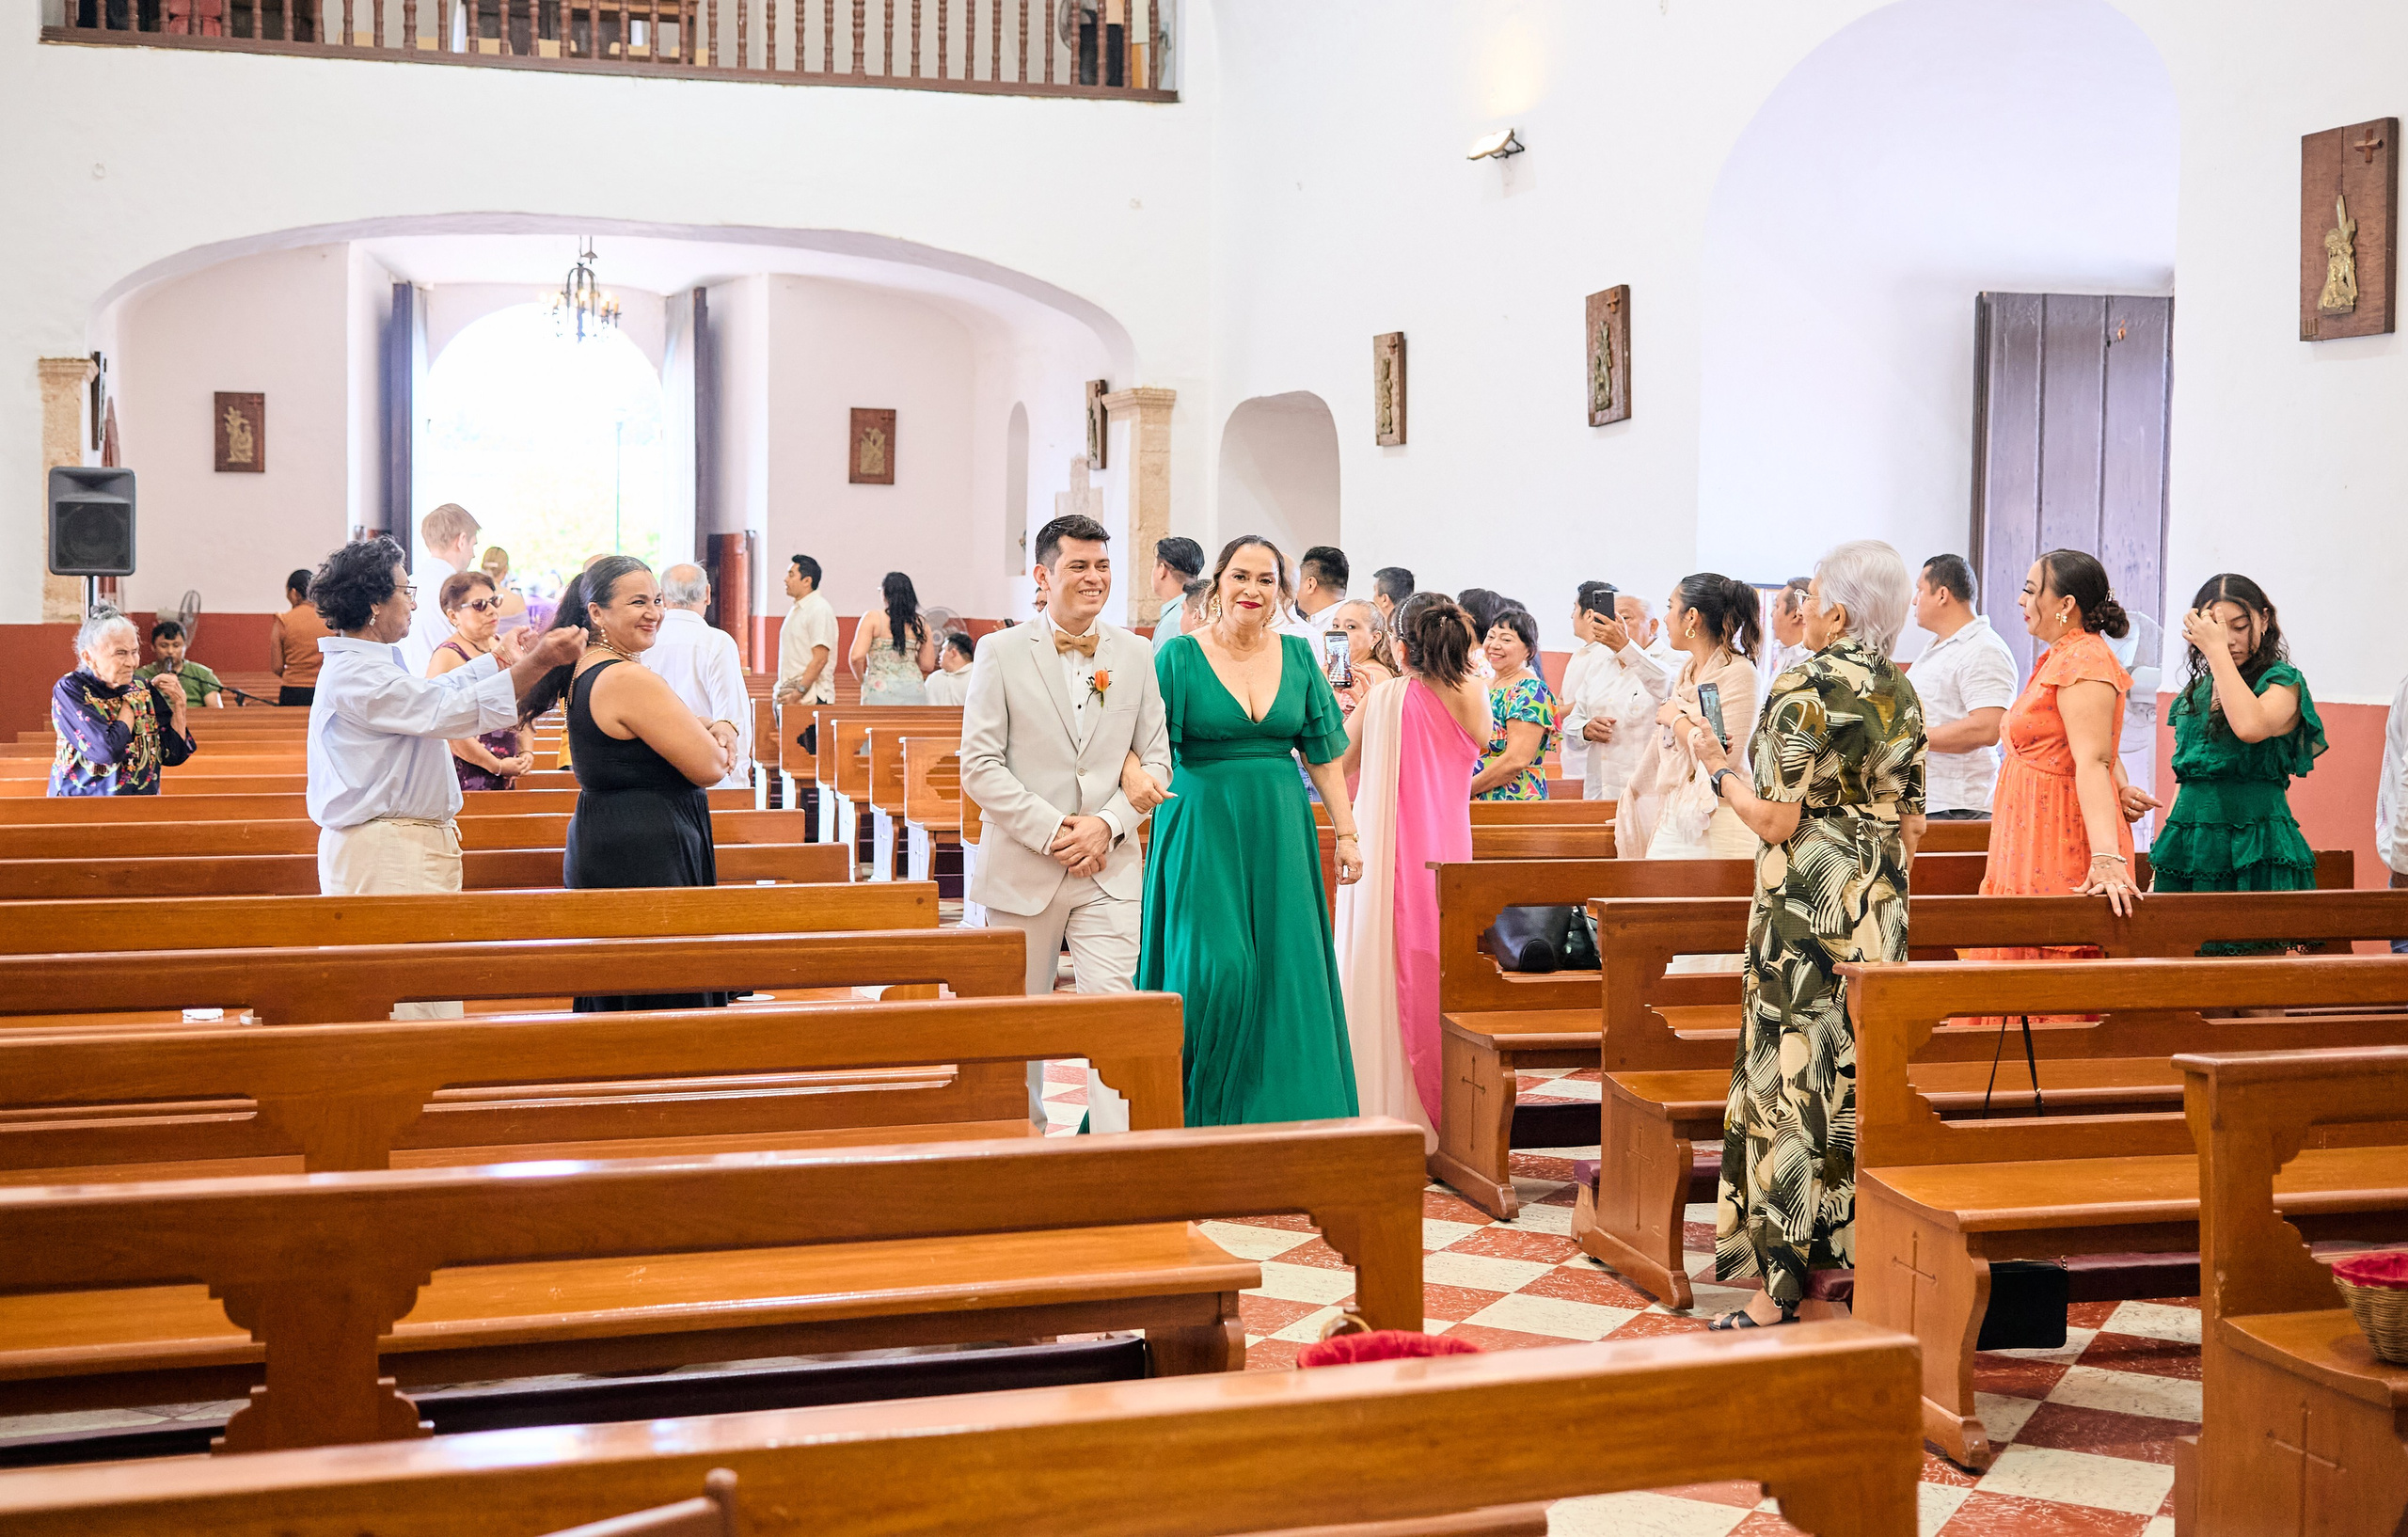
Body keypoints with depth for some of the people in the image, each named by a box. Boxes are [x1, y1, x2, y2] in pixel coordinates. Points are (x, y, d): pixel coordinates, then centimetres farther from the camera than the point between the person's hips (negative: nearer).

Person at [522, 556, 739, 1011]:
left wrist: (716, 731, 1)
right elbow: (709, 768, -18)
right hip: (643, 858, -11)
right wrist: (719, 740, 6)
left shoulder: (584, 671, 12)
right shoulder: (630, 680, -19)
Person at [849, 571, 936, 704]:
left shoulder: (873, 618, -2)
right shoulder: (920, 623, 8)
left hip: (882, 690, -3)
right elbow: (928, 665, 11)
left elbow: (857, 657, -9)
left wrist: (861, 678, 11)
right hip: (914, 691, 3)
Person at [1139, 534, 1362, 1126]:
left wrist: (1346, 834, 5)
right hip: (1203, 829, -4)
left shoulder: (1298, 654, 8)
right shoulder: (1180, 656, -3)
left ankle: (1272, 1114, 14)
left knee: (1283, 972, 3)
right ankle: (1190, 1115, 7)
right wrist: (1142, 779, -31)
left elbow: (1324, 754, 10)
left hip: (1280, 832, 4)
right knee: (1214, 970, -10)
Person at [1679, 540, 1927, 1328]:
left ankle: (1782, 1286, 2)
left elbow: (1777, 822, -15)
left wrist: (1714, 761, -3)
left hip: (1806, 913, -7)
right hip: (1880, 910, 7)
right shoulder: (1901, 694, 8)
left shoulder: (1803, 689, -14)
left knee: (1793, 1084, -2)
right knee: (1860, 1082, 12)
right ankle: (1856, 1252, 19)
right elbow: (1912, 825, 11)